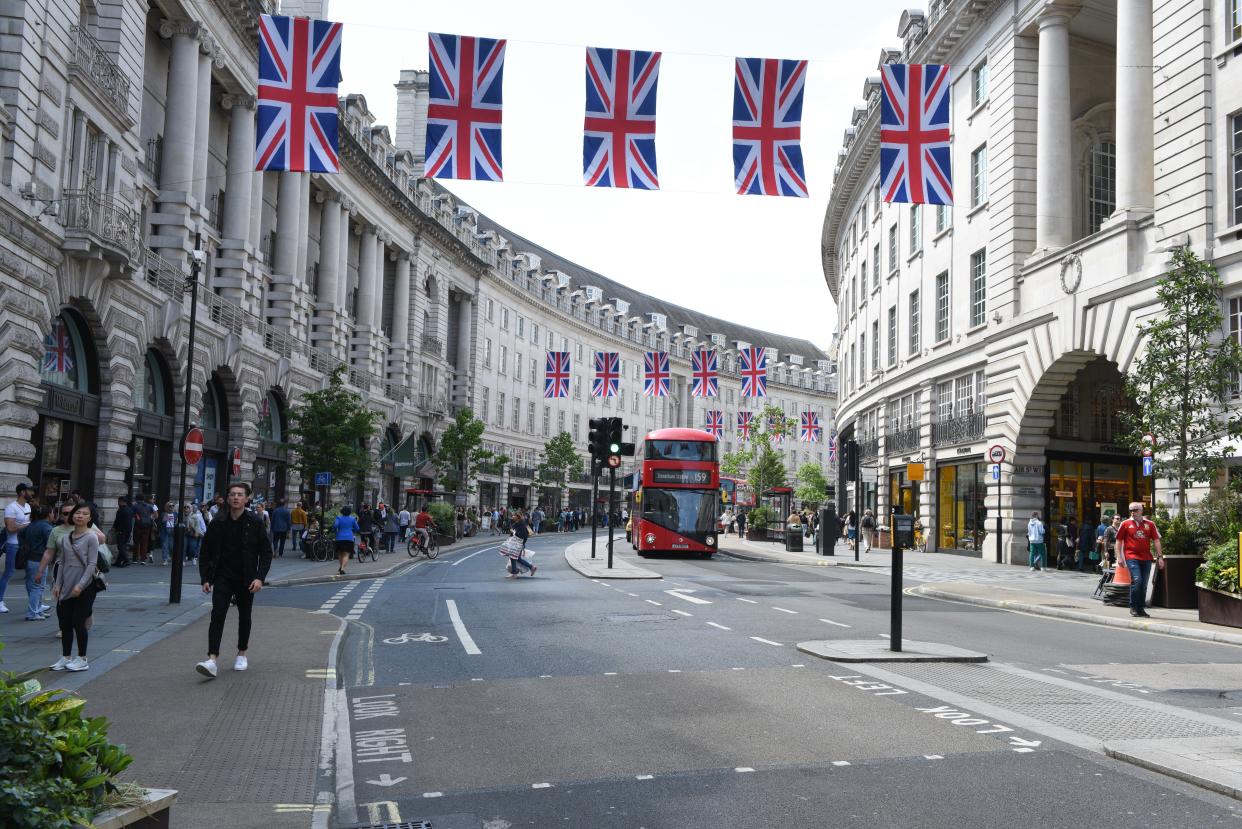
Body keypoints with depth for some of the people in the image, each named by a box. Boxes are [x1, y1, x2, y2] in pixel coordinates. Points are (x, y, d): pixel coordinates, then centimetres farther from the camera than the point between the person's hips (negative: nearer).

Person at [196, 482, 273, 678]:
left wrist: (260, 577, -13)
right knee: (217, 615, -13)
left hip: (246, 580, 0)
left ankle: (242, 654, 32)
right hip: (223, 578, 0)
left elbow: (266, 552, -3)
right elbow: (206, 552, 5)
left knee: (244, 617, 13)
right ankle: (212, 659, -20)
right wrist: (205, 578, -3)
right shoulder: (218, 523, -1)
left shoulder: (255, 523, -5)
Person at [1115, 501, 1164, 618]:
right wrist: (1119, 556, 0)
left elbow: (1156, 540, 11)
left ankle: (1141, 608, 17)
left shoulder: (1150, 524, 9)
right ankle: (1133, 607, -4)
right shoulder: (1125, 524, 4)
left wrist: (1160, 556, 5)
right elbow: (1119, 540, 7)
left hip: (1146, 558, 3)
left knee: (1144, 584, 7)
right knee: (1136, 580, -17)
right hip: (1132, 557, -3)